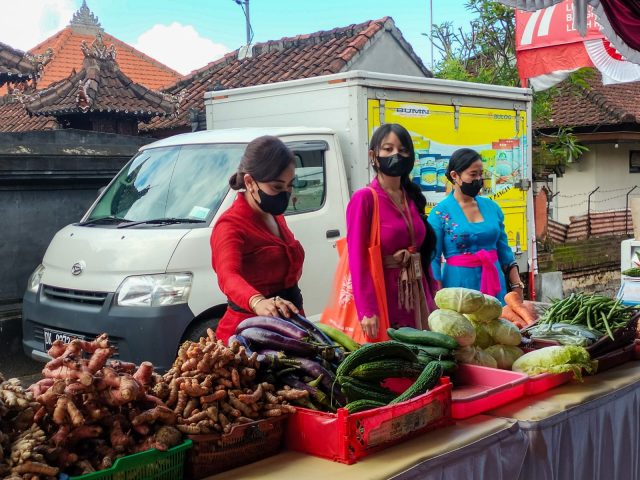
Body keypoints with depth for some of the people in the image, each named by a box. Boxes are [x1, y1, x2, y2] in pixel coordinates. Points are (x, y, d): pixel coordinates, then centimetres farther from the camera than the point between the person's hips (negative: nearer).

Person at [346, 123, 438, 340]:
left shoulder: (412, 197, 11)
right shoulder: (364, 198, -9)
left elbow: (424, 252, 14)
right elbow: (357, 259, -15)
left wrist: (431, 297, 9)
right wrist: (367, 311, -21)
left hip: (417, 295, 6)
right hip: (385, 297, -6)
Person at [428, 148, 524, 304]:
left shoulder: (492, 206, 7)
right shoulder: (440, 213, -7)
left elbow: (504, 251, 13)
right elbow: (433, 259, -7)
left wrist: (517, 287, 9)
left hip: (495, 285, 4)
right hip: (459, 285, -4)